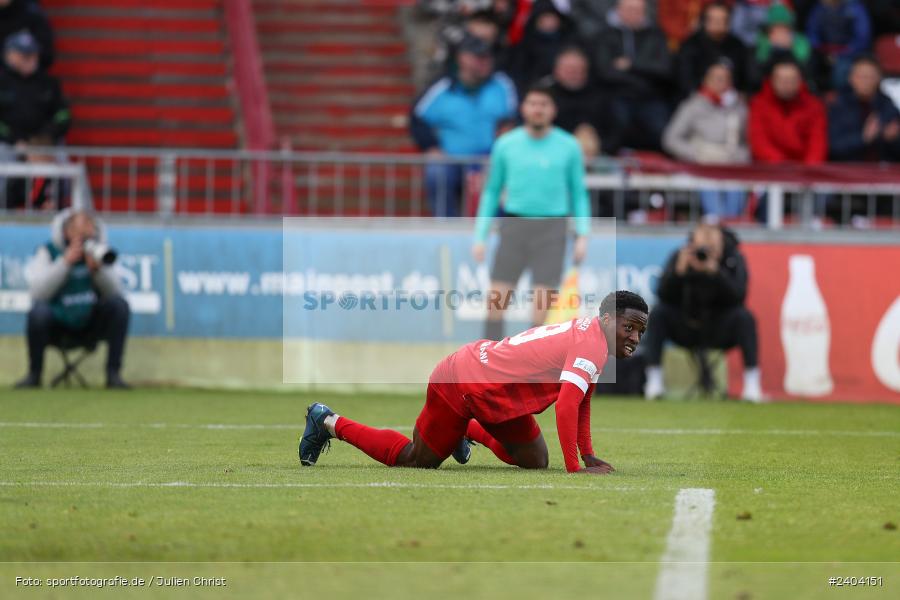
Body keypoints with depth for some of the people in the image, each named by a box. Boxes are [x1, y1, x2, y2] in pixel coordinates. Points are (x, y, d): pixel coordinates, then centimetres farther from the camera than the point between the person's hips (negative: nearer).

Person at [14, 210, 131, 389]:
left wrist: (98, 270, -22)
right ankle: (34, 375, -13)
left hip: (91, 325, 3)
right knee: (38, 311, -34)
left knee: (119, 304, -22)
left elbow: (115, 292, -5)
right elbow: (38, 293, -20)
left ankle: (113, 373, -18)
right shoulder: (48, 252, -5)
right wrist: (65, 262, -24)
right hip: (56, 325, -2)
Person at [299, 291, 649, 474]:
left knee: (536, 462, 11)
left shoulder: (587, 333, 4)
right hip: (459, 387, -9)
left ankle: (470, 430, 34)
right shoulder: (592, 343, -26)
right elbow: (567, 406, -34)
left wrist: (587, 455, 13)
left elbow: (581, 398, 17)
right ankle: (328, 423, 20)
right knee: (414, 462, 5)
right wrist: (575, 469, -30)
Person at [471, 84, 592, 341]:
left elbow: (579, 193, 9)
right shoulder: (506, 145, 5)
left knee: (541, 306, -7)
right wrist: (480, 237, 7)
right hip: (514, 225, 1)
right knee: (496, 300, -4)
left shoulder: (569, 146, 3)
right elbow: (491, 192, 13)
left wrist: (582, 235, -2)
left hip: (552, 229, -1)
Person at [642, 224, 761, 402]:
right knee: (658, 313, -24)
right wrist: (679, 270, -36)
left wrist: (716, 272, -41)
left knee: (744, 317, -29)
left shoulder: (734, 259, -14)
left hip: (720, 333, -1)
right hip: (684, 331, 1)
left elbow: (737, 297, -28)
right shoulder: (679, 257, -11)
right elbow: (663, 296, -20)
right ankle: (654, 382, -21)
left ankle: (752, 386, -28)